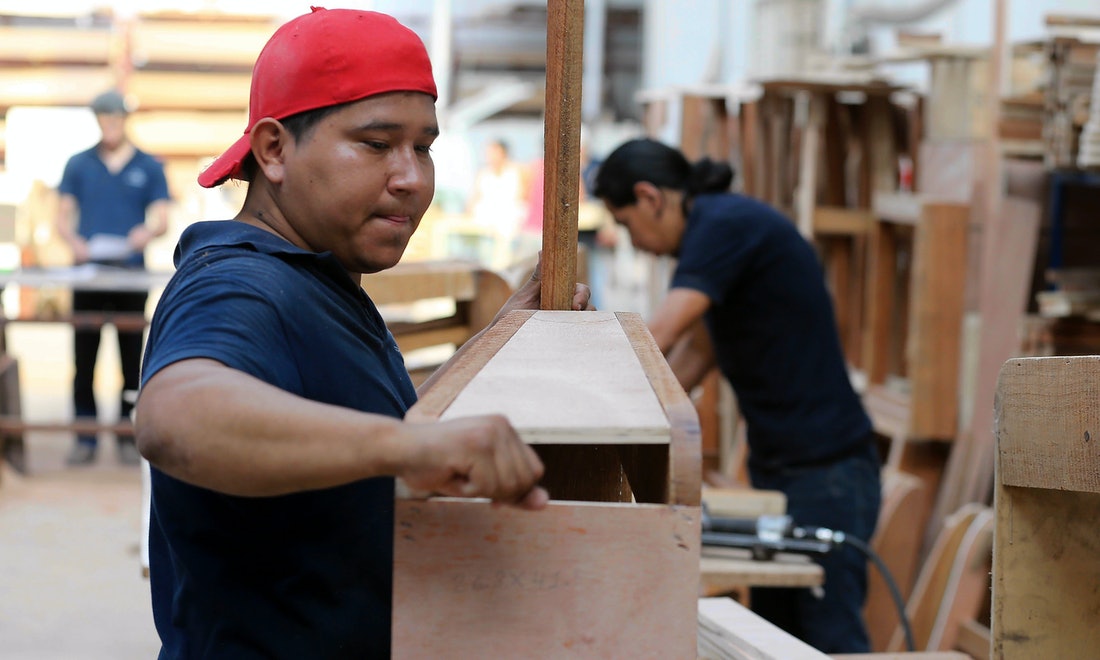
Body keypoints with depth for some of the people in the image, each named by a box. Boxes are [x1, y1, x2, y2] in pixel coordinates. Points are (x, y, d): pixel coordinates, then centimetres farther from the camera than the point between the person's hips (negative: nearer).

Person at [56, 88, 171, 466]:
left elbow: (162, 220, 2)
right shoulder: (79, 165, 10)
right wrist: (74, 242, -12)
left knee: (131, 359, 2)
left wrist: (147, 232, -21)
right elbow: (62, 217, 9)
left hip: (131, 273, -1)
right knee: (84, 359, 0)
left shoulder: (149, 168, 7)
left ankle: (128, 436, 9)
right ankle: (85, 439, 6)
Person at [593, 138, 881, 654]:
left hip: (825, 471, -10)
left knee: (829, 640, -8)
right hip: (777, 467, 10)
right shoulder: (720, 225, 16)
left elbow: (655, 338, -23)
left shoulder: (727, 225, -15)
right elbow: (690, 357, 22)